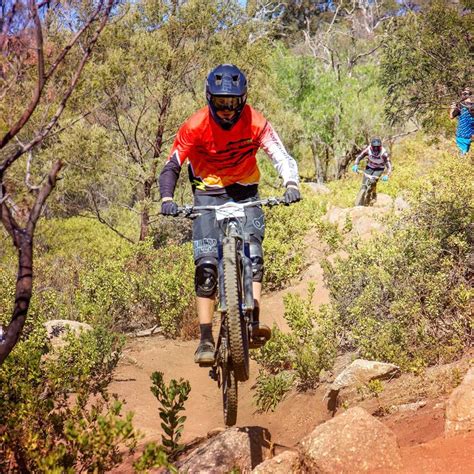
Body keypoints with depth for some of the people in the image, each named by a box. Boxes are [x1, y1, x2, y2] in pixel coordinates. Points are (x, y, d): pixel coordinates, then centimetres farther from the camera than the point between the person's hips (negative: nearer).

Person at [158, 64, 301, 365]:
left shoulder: (256, 123, -17)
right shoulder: (195, 126, -18)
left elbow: (282, 157, -23)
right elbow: (172, 166, -16)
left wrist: (292, 184, -43)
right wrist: (167, 198, -34)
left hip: (245, 191, 1)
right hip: (208, 193, -1)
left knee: (253, 252, -23)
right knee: (206, 264, -12)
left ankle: (253, 319, -23)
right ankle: (206, 339, -9)